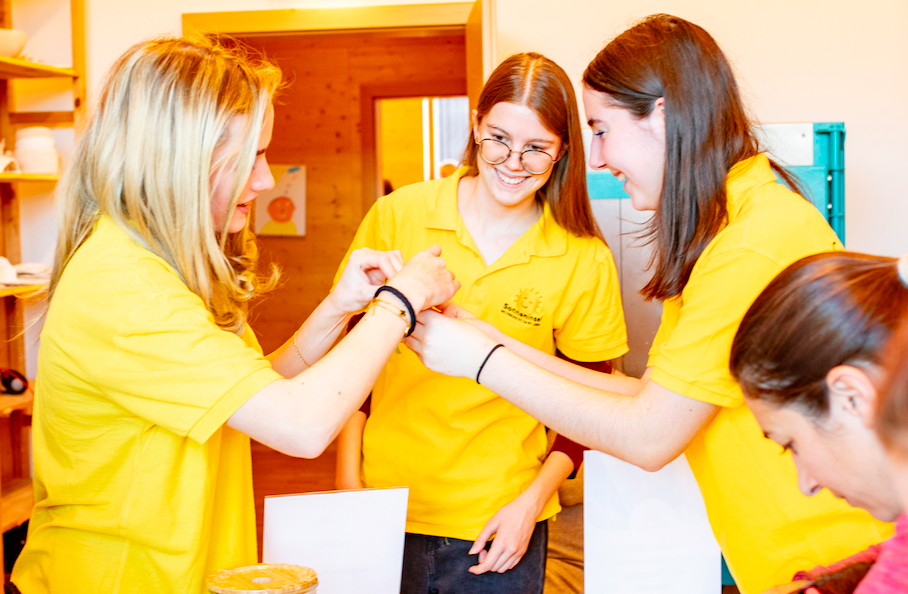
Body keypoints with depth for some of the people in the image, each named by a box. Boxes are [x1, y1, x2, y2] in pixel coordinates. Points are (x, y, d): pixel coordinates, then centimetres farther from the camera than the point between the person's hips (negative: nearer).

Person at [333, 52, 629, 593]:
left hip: (499, 526, -1)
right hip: (385, 510, 1)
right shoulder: (398, 215, -5)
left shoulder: (584, 262, -7)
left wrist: (531, 502, -7)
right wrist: (348, 477, 0)